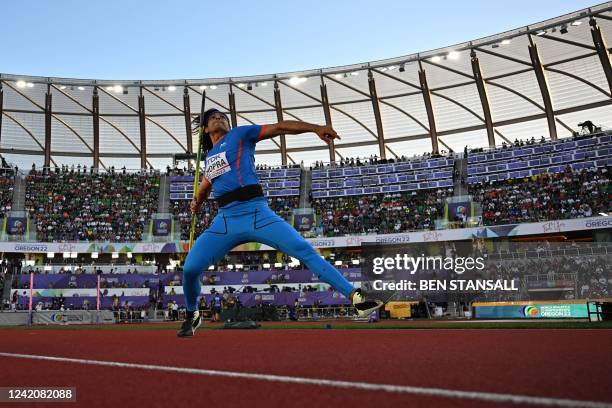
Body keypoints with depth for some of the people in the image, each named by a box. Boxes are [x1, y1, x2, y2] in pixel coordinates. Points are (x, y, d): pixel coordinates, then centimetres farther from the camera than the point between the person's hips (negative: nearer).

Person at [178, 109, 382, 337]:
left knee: (305, 250, -18)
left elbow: (278, 127, 2)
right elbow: (205, 186, 44)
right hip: (224, 220, 4)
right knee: (190, 268, -6)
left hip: (256, 213, -4)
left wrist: (315, 128, -11)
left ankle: (356, 298, -19)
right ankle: (192, 316, 24)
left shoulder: (240, 134, 12)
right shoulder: (209, 157, 26)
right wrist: (197, 201, 21)